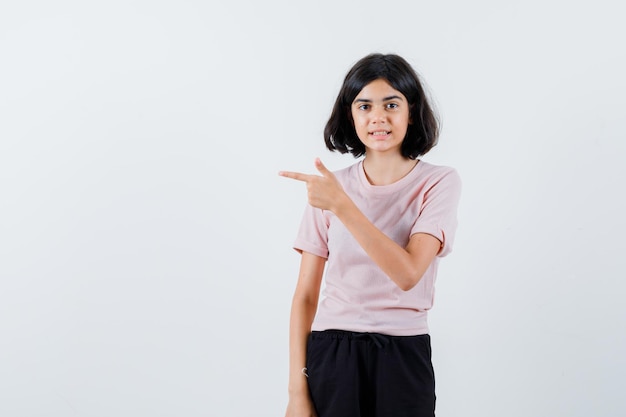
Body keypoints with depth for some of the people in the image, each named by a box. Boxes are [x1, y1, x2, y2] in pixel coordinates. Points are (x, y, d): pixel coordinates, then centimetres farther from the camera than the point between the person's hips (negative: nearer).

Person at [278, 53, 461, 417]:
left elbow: (408, 273, -18)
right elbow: (306, 295, 1)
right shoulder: (328, 188, 1)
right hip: (331, 356, 1)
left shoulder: (439, 182, -4)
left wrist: (341, 206, -23)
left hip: (403, 359, -1)